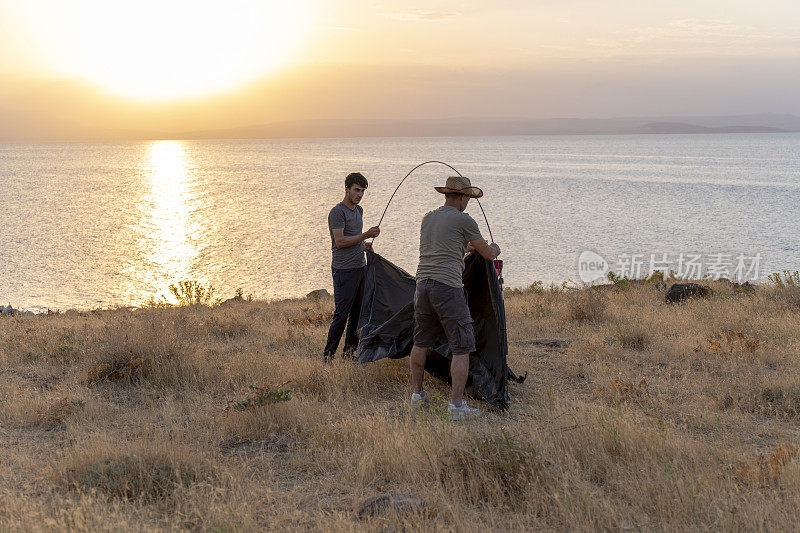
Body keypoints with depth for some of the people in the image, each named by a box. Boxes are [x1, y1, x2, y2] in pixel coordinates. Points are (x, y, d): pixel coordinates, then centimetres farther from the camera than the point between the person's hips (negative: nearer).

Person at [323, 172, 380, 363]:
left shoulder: (359, 210, 17)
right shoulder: (337, 212, -11)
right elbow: (340, 241, -17)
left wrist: (363, 245, 9)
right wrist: (365, 236, -19)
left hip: (360, 267, 8)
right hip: (344, 270, -8)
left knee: (358, 312, 9)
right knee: (341, 314, -9)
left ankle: (349, 351, 18)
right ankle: (328, 355, -1)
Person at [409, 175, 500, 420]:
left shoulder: (427, 219, 16)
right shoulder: (464, 220, -4)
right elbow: (487, 253, 5)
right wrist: (494, 249, 28)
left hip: (423, 283, 7)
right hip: (448, 286, -7)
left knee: (421, 343, 19)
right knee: (462, 348, -2)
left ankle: (417, 394, 28)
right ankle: (457, 405, -6)